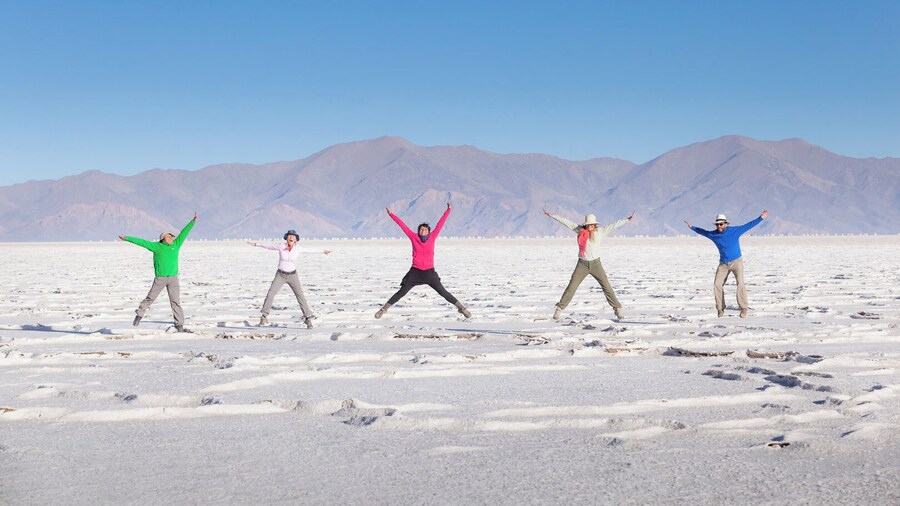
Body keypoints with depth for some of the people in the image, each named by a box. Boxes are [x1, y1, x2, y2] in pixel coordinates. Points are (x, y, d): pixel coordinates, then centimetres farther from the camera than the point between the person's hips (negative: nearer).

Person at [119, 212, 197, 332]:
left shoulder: (176, 245, 12)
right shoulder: (156, 246, 4)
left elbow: (184, 233, 14)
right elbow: (141, 242, 6)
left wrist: (193, 222, 13)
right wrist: (127, 238, 7)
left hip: (173, 278, 2)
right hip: (160, 278, -2)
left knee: (175, 301, -1)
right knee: (150, 298, 5)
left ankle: (179, 325, -2)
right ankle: (139, 315, 25)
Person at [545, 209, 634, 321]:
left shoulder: (601, 231, -1)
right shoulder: (580, 230, 0)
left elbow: (614, 225, -1)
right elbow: (566, 222, 3)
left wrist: (628, 219, -6)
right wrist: (552, 216, 5)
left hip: (595, 263, 0)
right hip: (582, 264, 0)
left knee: (607, 286, 1)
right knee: (571, 287, -1)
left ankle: (617, 308, 11)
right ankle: (560, 308, 7)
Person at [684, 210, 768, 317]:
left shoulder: (735, 230, -11)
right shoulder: (713, 234, -2)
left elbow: (749, 225, -8)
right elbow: (702, 231, 17)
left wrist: (761, 218, -12)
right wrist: (692, 227, 27)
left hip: (736, 261, -3)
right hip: (723, 264, 4)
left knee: (740, 283, -20)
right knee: (717, 285, -7)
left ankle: (743, 308, -14)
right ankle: (720, 309, 5)